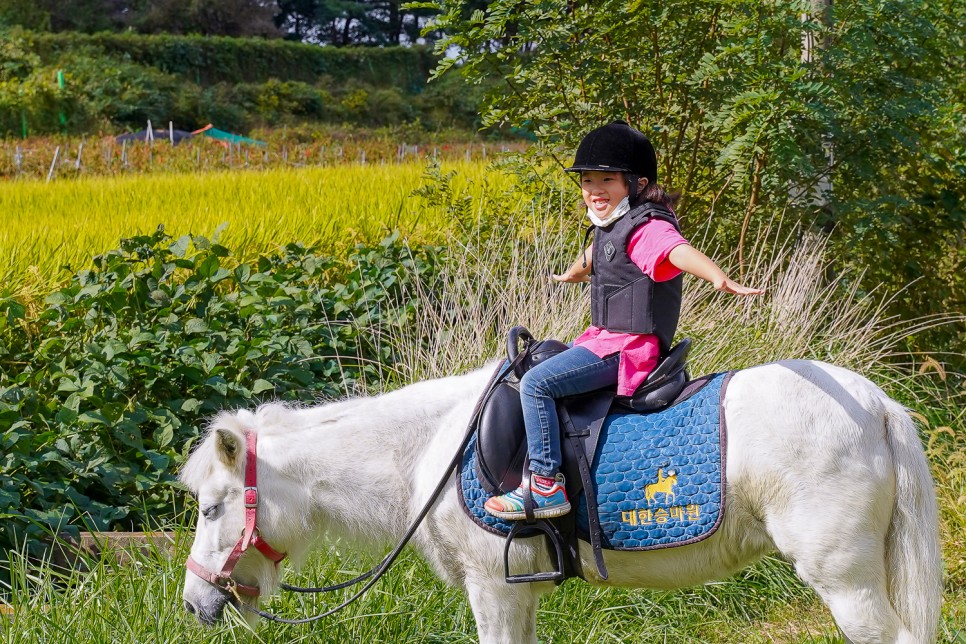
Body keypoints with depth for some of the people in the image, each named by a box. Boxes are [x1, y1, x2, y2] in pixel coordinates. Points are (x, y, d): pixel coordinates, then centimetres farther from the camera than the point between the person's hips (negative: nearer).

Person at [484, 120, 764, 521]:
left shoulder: (646, 228, -18)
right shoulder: (610, 228, 12)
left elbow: (678, 251, -39)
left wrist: (722, 281, -58)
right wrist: (571, 274, 58)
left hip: (627, 349, -11)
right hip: (606, 338, 11)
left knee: (535, 383, -20)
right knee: (539, 361, 28)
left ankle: (546, 487, -21)